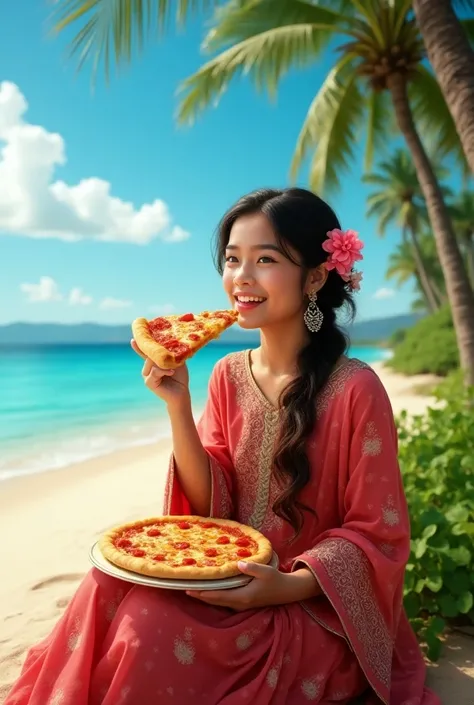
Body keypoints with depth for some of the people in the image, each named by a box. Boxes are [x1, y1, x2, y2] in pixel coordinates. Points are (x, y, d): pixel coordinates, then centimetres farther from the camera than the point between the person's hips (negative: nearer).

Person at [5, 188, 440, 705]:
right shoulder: (228, 375, -1)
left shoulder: (354, 388, -17)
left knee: (157, 625, -23)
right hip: (229, 581, 4)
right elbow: (213, 507, -5)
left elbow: (376, 533, -10)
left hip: (317, 607, -4)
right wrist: (178, 406, -16)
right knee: (111, 586, -19)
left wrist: (290, 586, -23)